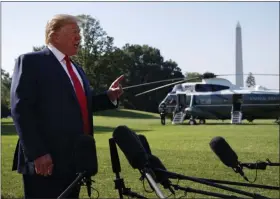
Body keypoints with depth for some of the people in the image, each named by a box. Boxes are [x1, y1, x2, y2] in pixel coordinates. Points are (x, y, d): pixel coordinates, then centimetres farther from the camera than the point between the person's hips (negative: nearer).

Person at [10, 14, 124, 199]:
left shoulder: (77, 69, 20)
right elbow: (21, 109, -13)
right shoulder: (31, 61, -5)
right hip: (46, 161, -8)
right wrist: (37, 153, -20)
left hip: (75, 159, 8)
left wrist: (109, 96, 6)